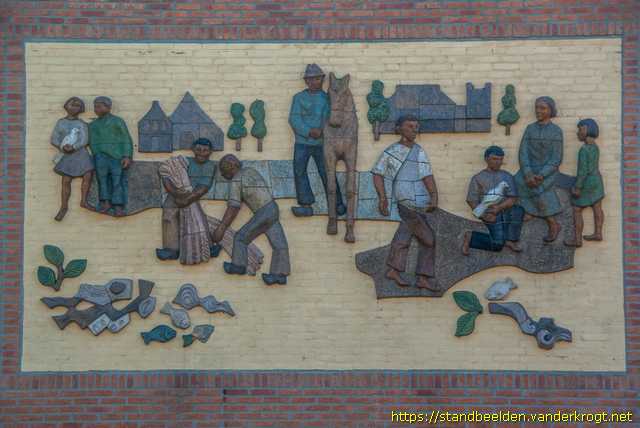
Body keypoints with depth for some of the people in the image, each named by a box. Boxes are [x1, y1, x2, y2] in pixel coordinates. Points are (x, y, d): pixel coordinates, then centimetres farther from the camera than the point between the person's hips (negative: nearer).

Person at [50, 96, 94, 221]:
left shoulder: (82, 124, 6)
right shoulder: (60, 122, 8)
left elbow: (84, 140, -4)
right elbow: (54, 139, 4)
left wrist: (73, 147, -21)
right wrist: (62, 147, -16)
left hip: (81, 153, 0)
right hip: (66, 155, 0)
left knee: (88, 175, -14)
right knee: (66, 180, -4)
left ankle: (83, 201, 0)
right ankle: (64, 207, 4)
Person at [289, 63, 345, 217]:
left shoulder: (327, 98, 6)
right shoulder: (299, 97, 6)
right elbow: (294, 119, -3)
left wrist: (321, 131, -17)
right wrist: (308, 131, -15)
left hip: (321, 142, -1)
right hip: (302, 142, 1)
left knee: (327, 173, -2)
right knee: (299, 171, -2)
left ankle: (337, 205, 6)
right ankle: (306, 205, 5)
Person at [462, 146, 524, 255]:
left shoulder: (507, 176, 12)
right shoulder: (478, 178, 7)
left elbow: (513, 199, 2)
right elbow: (472, 201, 3)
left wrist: (499, 207, -17)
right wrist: (484, 215, -13)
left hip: (507, 211, 3)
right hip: (491, 215, -3)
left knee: (518, 210, -30)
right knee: (498, 244, -23)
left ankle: (511, 241, -11)